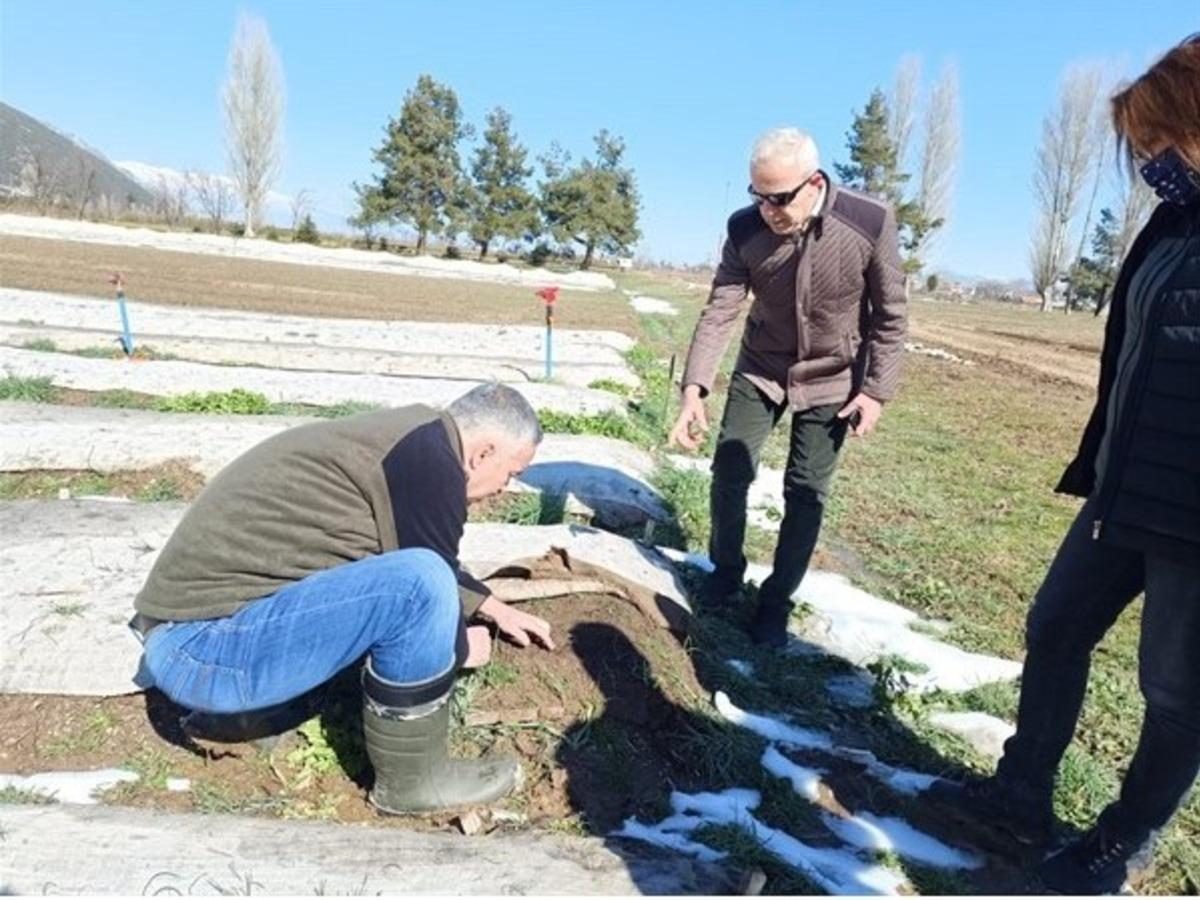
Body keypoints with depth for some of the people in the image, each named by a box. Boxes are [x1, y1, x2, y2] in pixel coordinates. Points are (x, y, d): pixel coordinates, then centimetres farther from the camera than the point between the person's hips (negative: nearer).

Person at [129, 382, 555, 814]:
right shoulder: (429, 462, -18)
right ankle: (411, 778, -2)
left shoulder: (407, 437, 12)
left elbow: (432, 556, 28)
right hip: (207, 645, -10)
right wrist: (461, 648, 10)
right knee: (421, 585, -25)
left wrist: (494, 607, 34)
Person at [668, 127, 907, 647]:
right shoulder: (745, 229, -17)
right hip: (760, 370, 2)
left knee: (806, 492, 0)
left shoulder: (871, 223, -21)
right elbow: (719, 311, -19)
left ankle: (776, 602, 17)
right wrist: (694, 389, -29)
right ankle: (724, 576, 25)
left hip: (830, 379, -1)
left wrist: (877, 390, -13)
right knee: (729, 472, 1)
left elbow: (889, 315, -11)